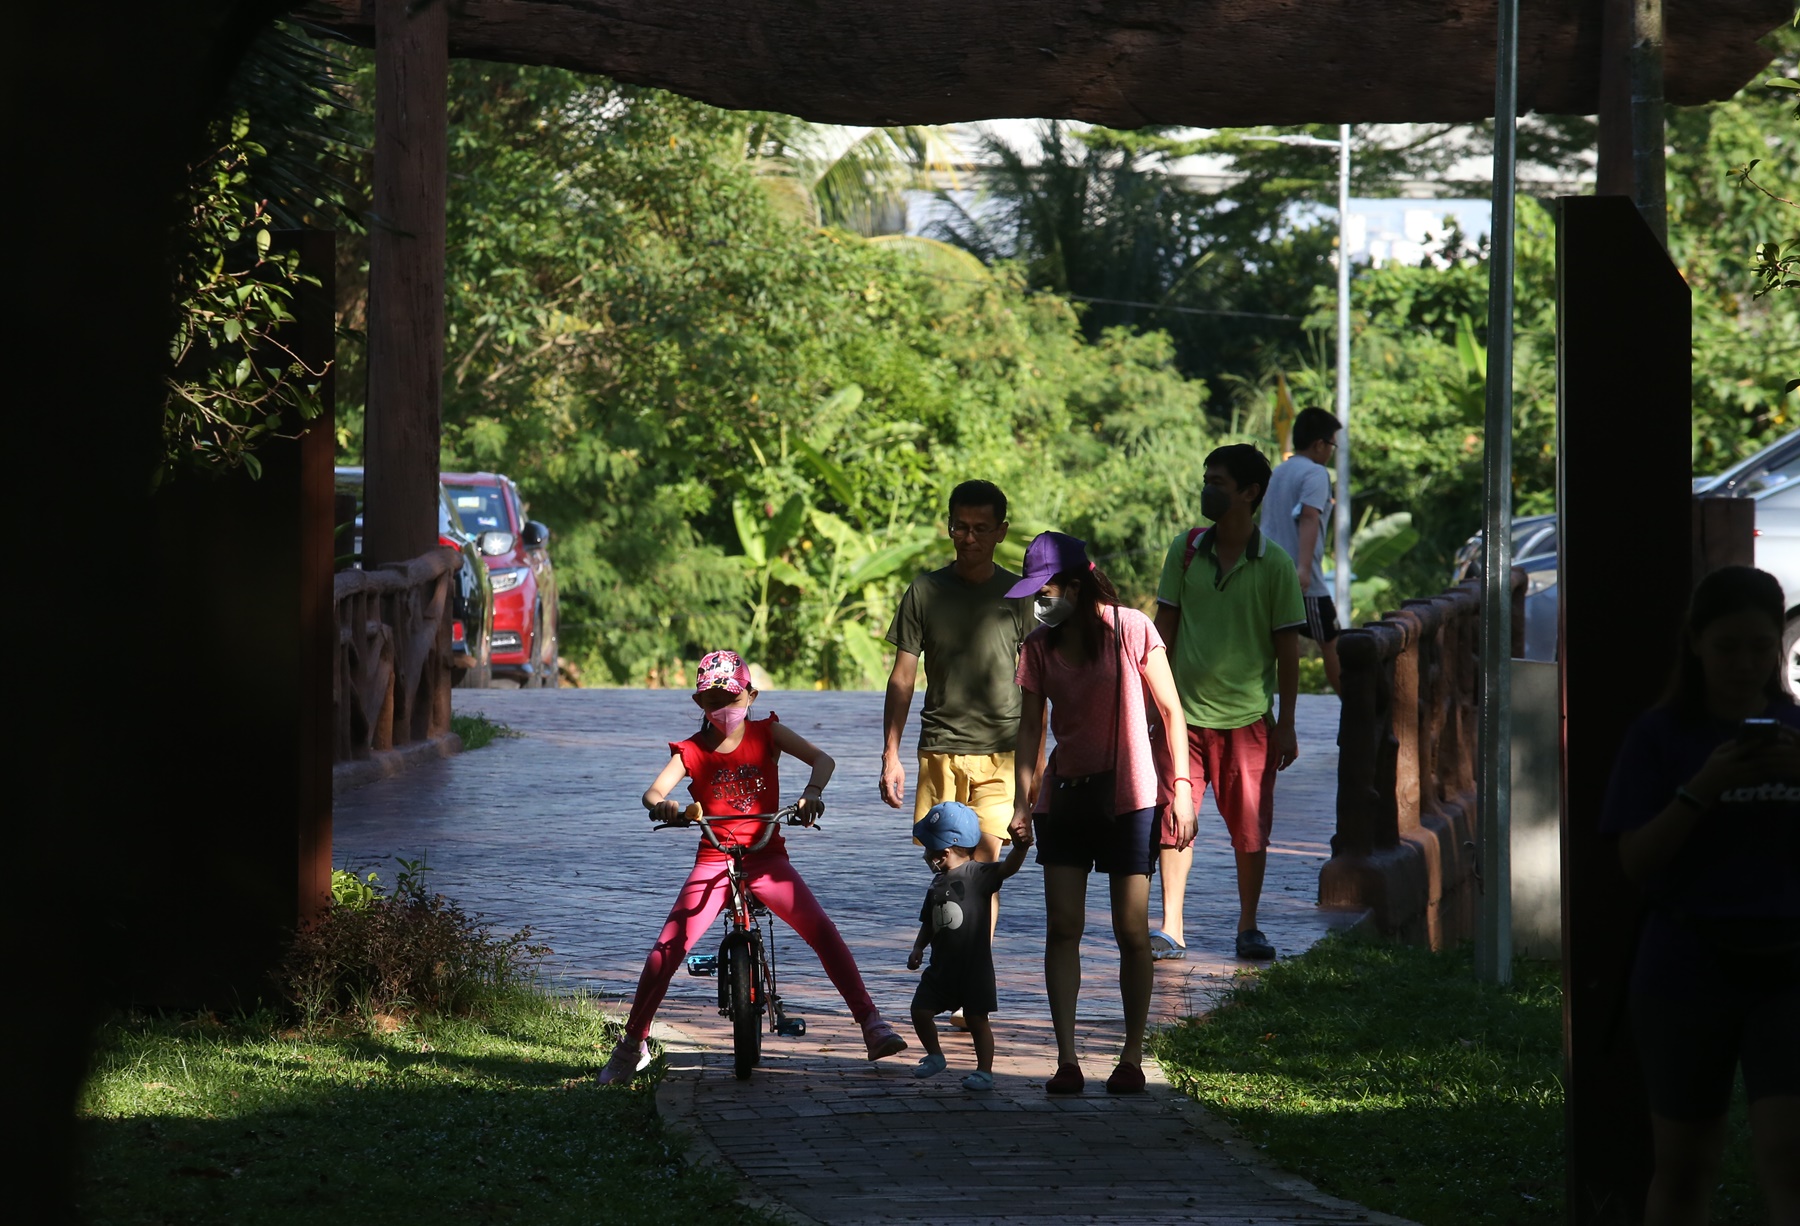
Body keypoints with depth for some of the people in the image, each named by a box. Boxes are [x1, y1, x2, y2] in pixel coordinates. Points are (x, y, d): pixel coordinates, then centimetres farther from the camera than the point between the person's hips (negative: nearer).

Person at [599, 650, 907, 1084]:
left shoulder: (766, 734, 2)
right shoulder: (692, 750, 2)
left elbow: (822, 759, -9)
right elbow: (653, 791, -12)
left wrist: (813, 791, -31)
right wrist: (661, 806, -37)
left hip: (766, 857, 0)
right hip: (714, 860, 0)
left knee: (823, 932, -19)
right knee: (666, 949, -13)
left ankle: (870, 1023, -15)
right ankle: (632, 1043, 2)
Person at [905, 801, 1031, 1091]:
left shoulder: (977, 874, -8)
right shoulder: (937, 884, 12)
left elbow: (1006, 869, -22)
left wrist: (1019, 849, -39)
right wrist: (918, 948, 7)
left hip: (974, 966, -7)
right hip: (942, 966, 7)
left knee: (976, 1019, -3)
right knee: (921, 1011, 8)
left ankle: (985, 1071, 5)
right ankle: (934, 1057, 29)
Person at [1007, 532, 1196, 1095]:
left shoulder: (1130, 630, -9)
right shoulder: (1040, 646, 3)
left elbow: (1171, 712, -5)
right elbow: (1030, 726, 8)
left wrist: (1182, 787, -9)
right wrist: (1021, 801, 0)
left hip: (1128, 797, -4)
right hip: (1065, 795, 4)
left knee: (1131, 931, -2)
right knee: (1062, 928, -4)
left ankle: (1132, 1058, 7)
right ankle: (1066, 1058, -3)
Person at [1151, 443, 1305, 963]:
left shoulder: (1275, 564, -3)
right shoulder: (1185, 550, 3)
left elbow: (1287, 647, 0)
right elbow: (1164, 626, 8)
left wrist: (1286, 724, -2)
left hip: (1248, 718, -2)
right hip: (1185, 710, 2)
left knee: (1251, 827, 3)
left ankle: (1248, 928, 16)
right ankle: (1171, 927, 6)